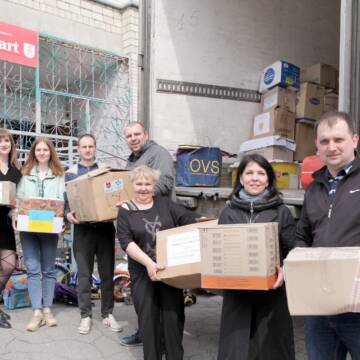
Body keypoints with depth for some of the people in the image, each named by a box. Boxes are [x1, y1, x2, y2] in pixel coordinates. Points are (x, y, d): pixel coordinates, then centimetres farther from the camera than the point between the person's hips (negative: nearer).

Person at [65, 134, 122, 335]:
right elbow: (66, 200, 4)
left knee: (107, 272, 6)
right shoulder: (71, 173, 8)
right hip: (83, 228, -1)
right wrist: (68, 214, -17)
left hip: (105, 226, 1)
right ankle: (86, 316, 12)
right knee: (84, 274, 2)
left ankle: (108, 314, 17)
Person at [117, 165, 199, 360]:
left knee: (173, 316, 5)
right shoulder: (125, 210, 0)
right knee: (148, 318, 7)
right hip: (142, 273, -1)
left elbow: (188, 218, 0)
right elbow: (126, 242, -10)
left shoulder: (164, 203, 6)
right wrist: (148, 263, -22)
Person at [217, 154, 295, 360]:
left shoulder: (281, 212, 1)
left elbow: (292, 251, 0)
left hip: (271, 292, -1)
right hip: (236, 291, 2)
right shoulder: (228, 213, 7)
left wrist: (285, 270, -18)